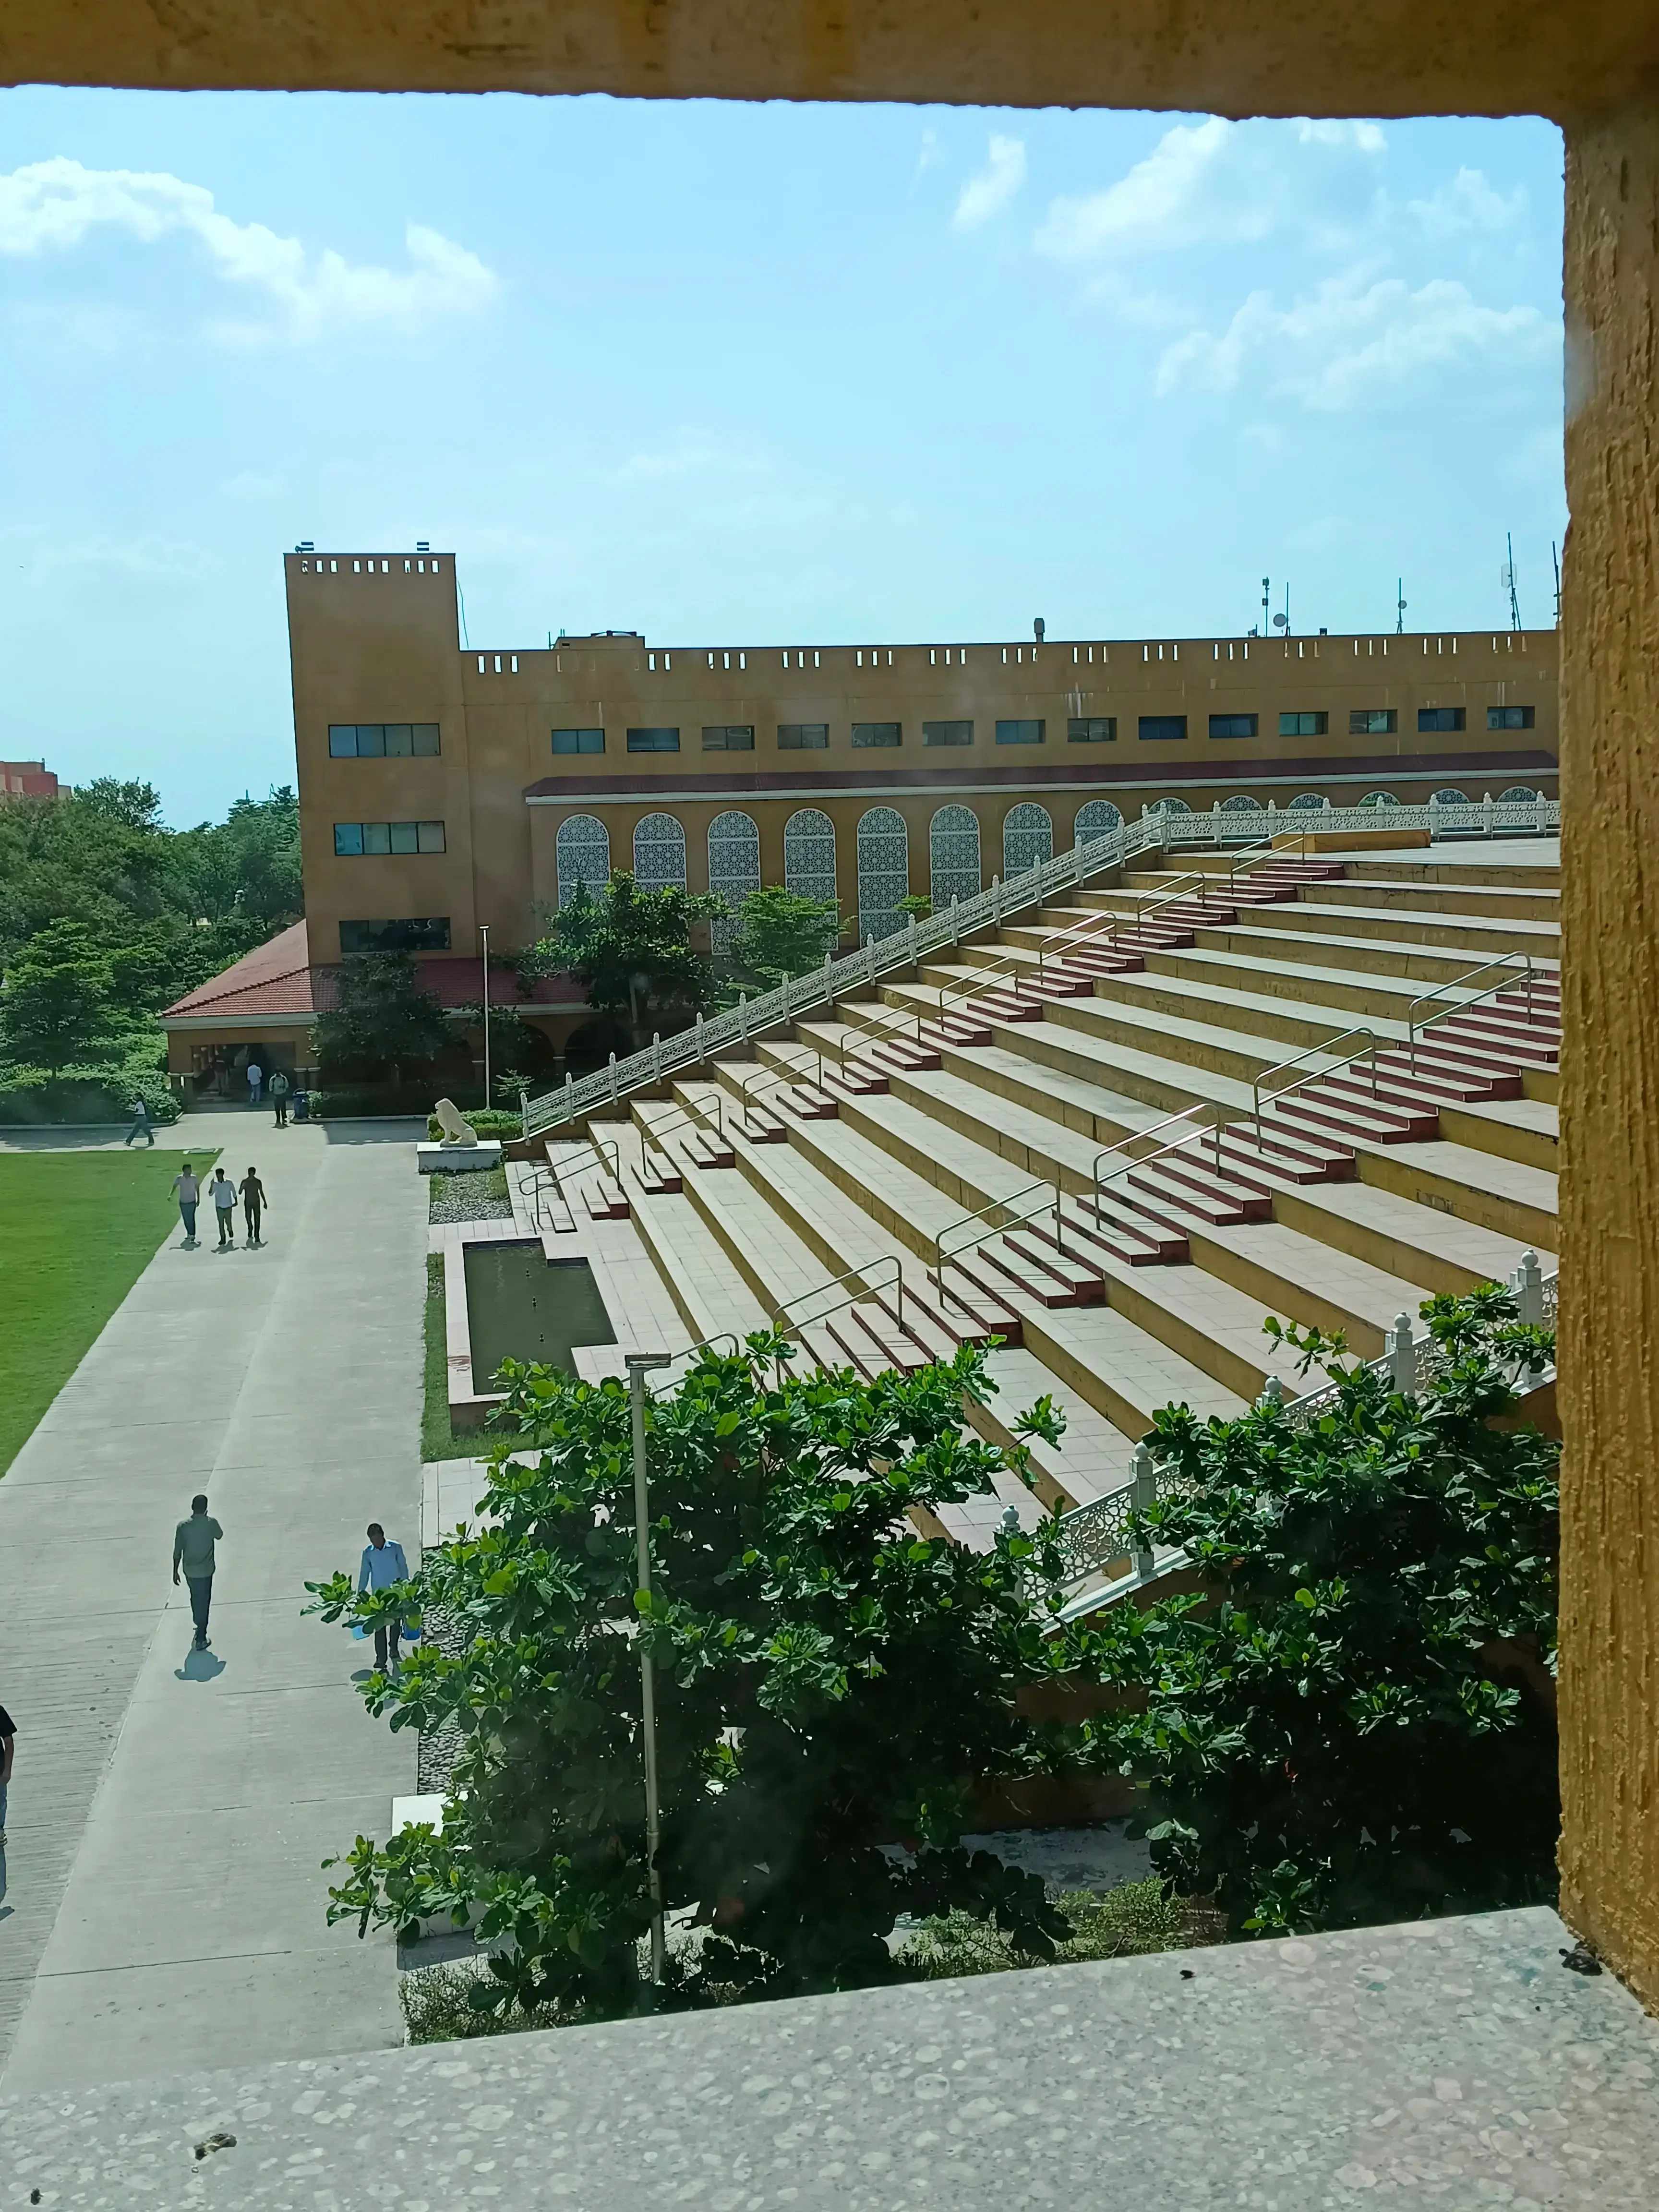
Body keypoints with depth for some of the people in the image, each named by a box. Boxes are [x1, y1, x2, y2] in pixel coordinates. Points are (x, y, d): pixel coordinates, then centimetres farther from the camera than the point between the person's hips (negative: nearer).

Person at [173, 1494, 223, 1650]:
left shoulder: (183, 1526, -12)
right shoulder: (211, 1524, -16)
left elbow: (177, 1552, -6)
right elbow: (220, 1536, 7)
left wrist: (175, 1572, 6)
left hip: (189, 1571, 3)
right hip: (205, 1571, -3)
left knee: (196, 1599, 25)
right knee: (203, 1602, 7)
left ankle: (200, 1627, 46)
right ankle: (201, 1639, 8)